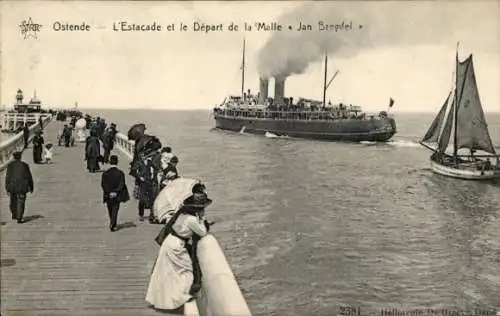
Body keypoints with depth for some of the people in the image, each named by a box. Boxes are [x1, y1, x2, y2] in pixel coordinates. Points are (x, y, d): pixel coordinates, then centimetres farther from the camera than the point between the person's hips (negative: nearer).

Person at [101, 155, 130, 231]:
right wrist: (116, 192, -13)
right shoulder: (120, 173, -9)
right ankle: (113, 225, -9)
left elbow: (103, 184, -9)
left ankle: (113, 224, 33)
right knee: (115, 210, 3)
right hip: (117, 196, -2)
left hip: (108, 196, 2)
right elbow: (122, 184, -15)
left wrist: (109, 192, -10)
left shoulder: (105, 173, -5)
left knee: (110, 211, 19)